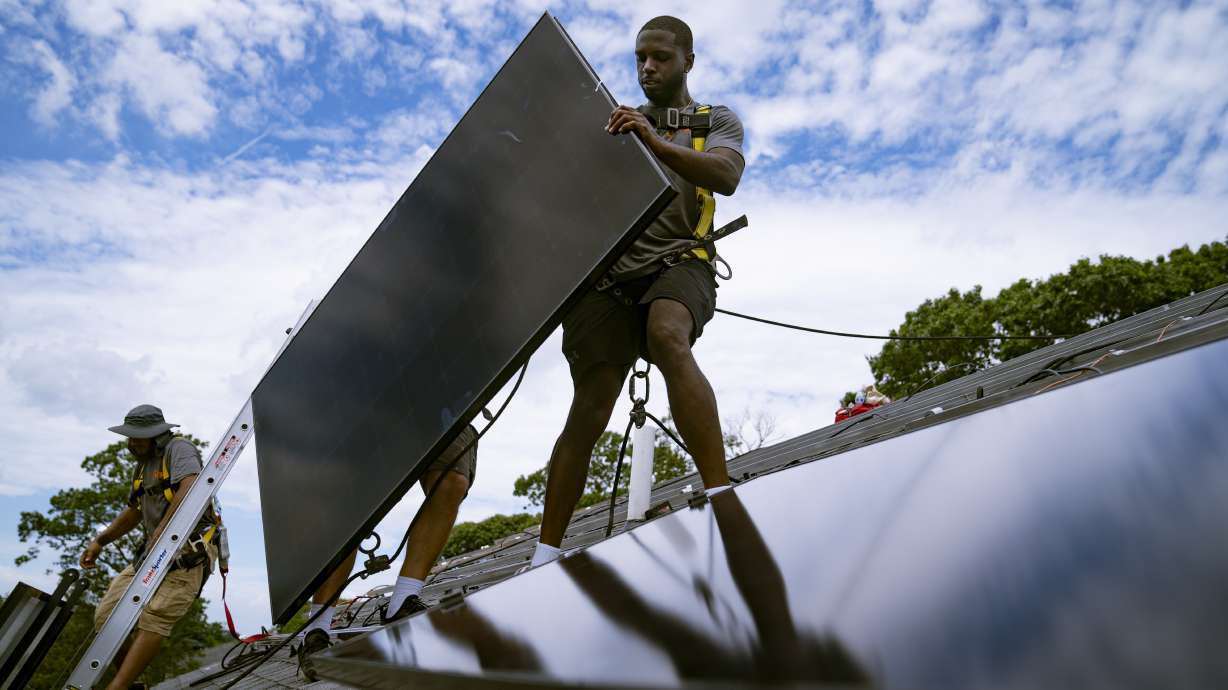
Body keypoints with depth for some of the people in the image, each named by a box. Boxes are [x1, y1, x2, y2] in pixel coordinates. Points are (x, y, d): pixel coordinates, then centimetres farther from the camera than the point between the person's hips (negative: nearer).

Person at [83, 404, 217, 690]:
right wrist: (99, 541, 22)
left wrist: (162, 530, -32)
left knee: (156, 616, -25)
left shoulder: (178, 449, -7)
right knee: (106, 615, -1)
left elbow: (191, 488, -26)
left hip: (188, 550, -9)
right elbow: (133, 513, 33)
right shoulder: (142, 466, 21)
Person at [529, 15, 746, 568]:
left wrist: (656, 143, -21)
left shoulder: (718, 122, 17)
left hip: (677, 262, -1)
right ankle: (544, 558, -6)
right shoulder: (613, 120, 26)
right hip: (608, 273, 2)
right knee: (590, 407, -10)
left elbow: (725, 176, -6)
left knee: (667, 338, -37)